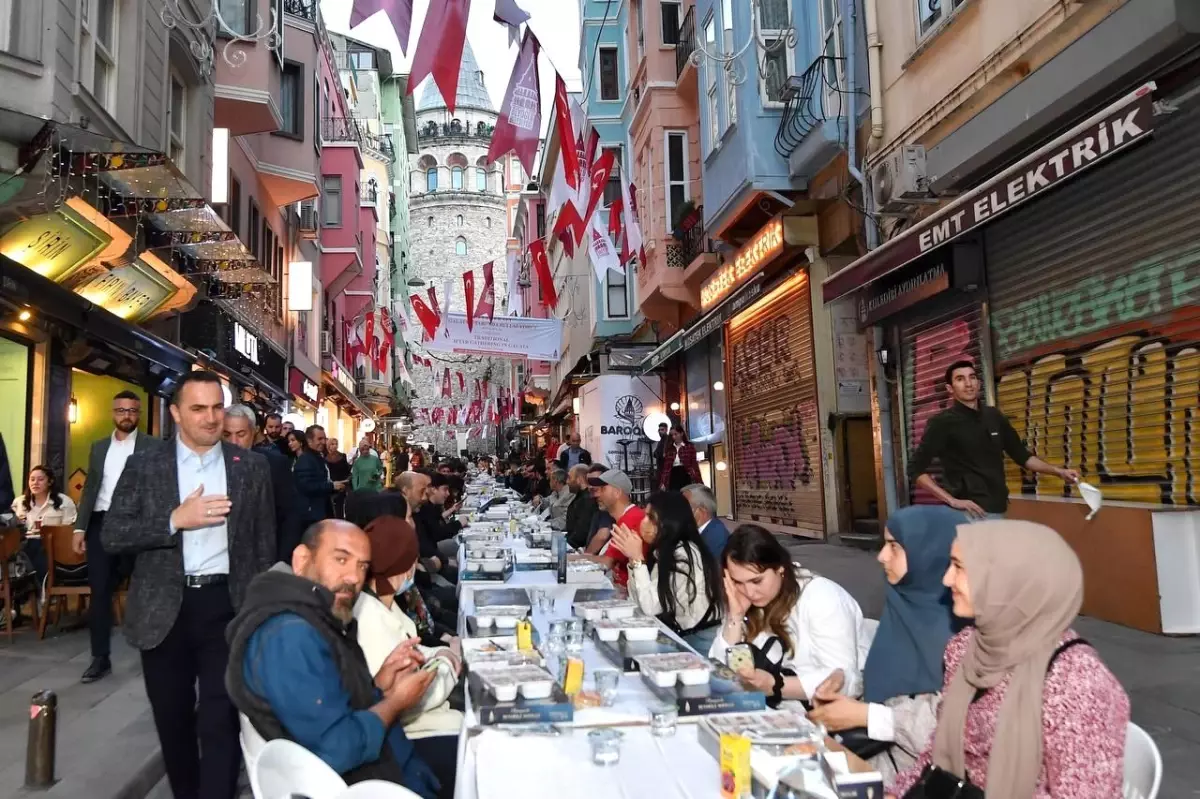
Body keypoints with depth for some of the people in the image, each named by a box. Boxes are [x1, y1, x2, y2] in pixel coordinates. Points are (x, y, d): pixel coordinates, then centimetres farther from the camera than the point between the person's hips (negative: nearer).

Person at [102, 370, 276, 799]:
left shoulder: (252, 467, 3)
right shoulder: (144, 465, 2)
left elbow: (265, 544, 5)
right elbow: (111, 536, -4)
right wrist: (175, 519, -17)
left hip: (228, 606, -1)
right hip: (164, 609, 2)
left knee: (221, 719, -2)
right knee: (173, 719, 16)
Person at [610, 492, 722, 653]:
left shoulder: (684, 554, -21)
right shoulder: (663, 552, 7)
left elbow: (651, 607, -22)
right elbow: (639, 603, 2)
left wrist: (637, 558, -21)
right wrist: (634, 558, -4)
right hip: (680, 635, 8)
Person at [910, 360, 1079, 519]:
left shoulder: (994, 417, 12)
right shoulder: (943, 422, -6)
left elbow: (1021, 455, 23)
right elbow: (917, 469, -10)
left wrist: (1058, 471, 12)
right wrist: (952, 501, -16)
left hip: (997, 510, 6)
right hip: (971, 513, -6)